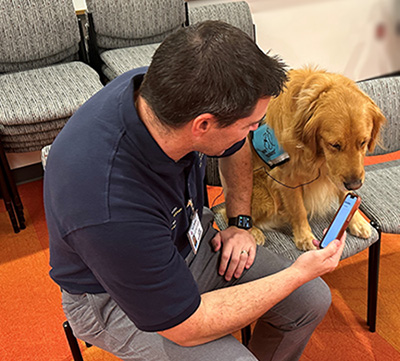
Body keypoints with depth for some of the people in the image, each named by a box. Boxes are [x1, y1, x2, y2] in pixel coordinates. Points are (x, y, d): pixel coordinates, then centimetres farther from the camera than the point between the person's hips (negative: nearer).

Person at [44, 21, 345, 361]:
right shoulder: (110, 212, -40)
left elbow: (236, 148, 6)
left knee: (312, 300, 0)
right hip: (115, 299, -6)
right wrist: (298, 272, -20)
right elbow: (187, 328, -27)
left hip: (188, 239, 6)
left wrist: (241, 222, 0)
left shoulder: (165, 88, -20)